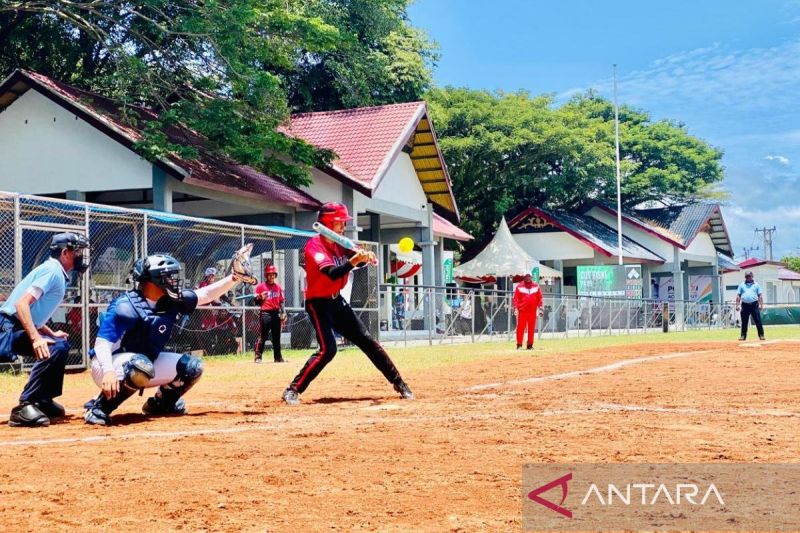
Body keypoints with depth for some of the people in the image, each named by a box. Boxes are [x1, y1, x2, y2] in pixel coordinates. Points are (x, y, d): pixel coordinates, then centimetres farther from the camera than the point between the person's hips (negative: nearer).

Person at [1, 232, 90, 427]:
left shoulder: (58, 274, 17)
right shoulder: (52, 270, -12)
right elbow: (21, 303, -24)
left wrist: (51, 333, 14)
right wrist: (36, 337, -32)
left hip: (18, 329, 11)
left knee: (60, 344, 22)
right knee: (54, 348, -27)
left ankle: (43, 400, 20)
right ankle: (25, 406, -27)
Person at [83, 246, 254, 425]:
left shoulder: (171, 301, -4)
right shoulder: (125, 307, -25)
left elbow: (205, 294, 5)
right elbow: (102, 343, -30)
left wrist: (236, 276, -4)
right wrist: (108, 372, -48)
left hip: (147, 362, 8)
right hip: (111, 364, -8)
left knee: (192, 367, 0)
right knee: (142, 367, -40)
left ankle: (161, 403, 20)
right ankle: (98, 408, -24)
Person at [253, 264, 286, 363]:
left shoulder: (278, 287, 14)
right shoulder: (260, 286, 0)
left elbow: (281, 301, 16)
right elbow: (256, 300, -1)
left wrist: (283, 313, 8)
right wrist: (261, 298, -22)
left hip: (276, 313, 5)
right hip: (265, 313, -5)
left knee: (276, 336, 8)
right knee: (262, 336, -8)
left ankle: (278, 357, 13)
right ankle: (258, 357, -6)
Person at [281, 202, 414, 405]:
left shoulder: (340, 244, 5)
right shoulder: (315, 245, -18)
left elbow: (359, 260, -8)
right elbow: (332, 273, -31)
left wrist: (365, 256, -31)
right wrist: (354, 260, -44)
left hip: (337, 300, 7)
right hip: (318, 303, -7)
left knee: (367, 341, 7)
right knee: (327, 349, -21)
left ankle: (399, 384, 13)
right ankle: (293, 390, -11)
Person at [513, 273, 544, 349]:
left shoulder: (536, 286, 8)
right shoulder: (519, 287, 2)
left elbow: (540, 298, 9)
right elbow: (516, 299, 0)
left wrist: (540, 309, 4)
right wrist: (515, 309, -7)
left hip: (532, 311, 2)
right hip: (522, 311, -2)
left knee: (532, 328, 4)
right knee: (520, 328, -6)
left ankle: (530, 345, 10)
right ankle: (519, 344, -1)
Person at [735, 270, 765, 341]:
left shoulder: (756, 285, 12)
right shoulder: (742, 285, 13)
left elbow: (760, 295, 8)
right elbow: (738, 296, 10)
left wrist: (761, 304, -4)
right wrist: (737, 305, 0)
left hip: (754, 305, -1)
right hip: (745, 305, 1)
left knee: (758, 321, -5)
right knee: (744, 322, 4)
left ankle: (761, 335, -3)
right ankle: (743, 336, 10)